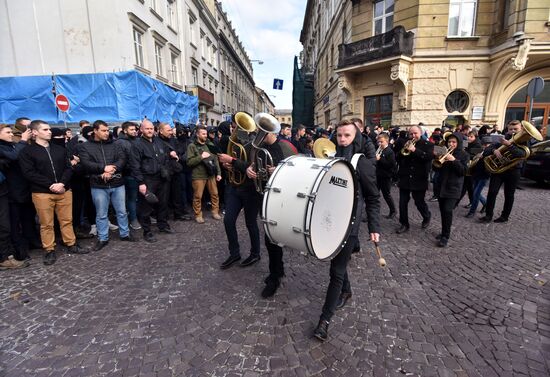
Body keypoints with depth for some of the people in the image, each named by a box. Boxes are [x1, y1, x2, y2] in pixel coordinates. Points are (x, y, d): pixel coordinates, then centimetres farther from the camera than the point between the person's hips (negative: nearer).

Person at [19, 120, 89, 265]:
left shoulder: (60, 149, 11)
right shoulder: (27, 151, -1)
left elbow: (68, 168, 5)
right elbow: (29, 173, -9)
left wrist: (62, 184, -12)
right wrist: (51, 185, -16)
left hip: (64, 190, 3)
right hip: (42, 193, -3)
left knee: (67, 220, 11)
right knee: (46, 224, 6)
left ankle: (71, 245, 23)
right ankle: (50, 251, 17)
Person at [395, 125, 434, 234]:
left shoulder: (427, 145, -1)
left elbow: (430, 156, -19)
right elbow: (398, 159, 7)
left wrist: (415, 150, -26)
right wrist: (402, 152, -13)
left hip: (419, 179, -3)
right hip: (405, 178, 3)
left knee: (419, 202, 7)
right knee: (402, 202, 3)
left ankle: (427, 217, 38)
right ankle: (404, 224, 17)